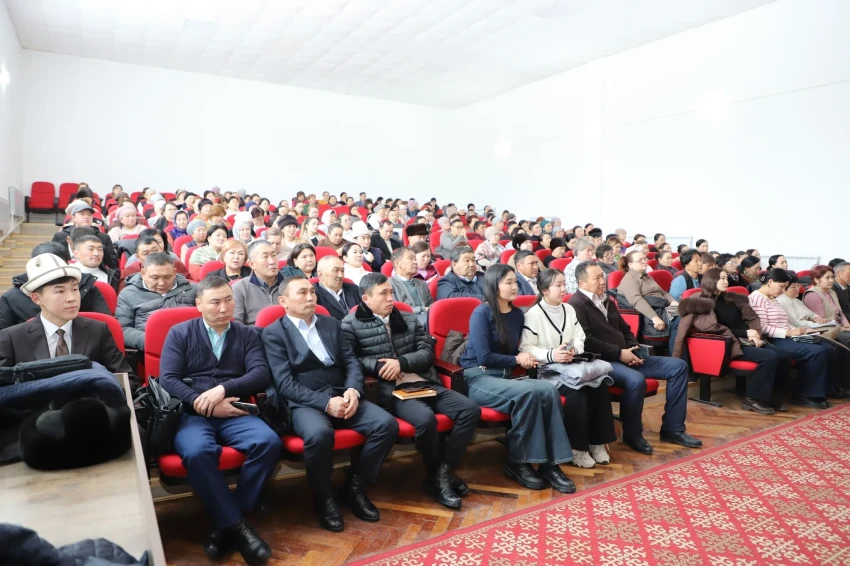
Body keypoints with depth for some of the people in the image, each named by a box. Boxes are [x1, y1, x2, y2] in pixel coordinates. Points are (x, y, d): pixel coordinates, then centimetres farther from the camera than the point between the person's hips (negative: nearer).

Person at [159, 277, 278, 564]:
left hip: (234, 413, 2)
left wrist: (223, 389, -16)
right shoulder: (180, 333, 9)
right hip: (192, 413, -1)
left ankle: (226, 524, -13)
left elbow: (261, 374, 0)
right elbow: (167, 379, -1)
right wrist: (205, 405, -14)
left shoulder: (247, 334, 13)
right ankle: (235, 524, -19)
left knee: (269, 442, -27)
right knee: (197, 452, -35)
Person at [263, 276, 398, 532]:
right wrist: (325, 402, -20)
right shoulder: (274, 333, 1)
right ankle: (324, 497, -7)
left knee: (387, 424, -17)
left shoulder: (332, 324, 17)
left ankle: (354, 487, 3)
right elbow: (284, 383, -9)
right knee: (319, 434, -37)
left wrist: (353, 390, -12)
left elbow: (351, 361, 10)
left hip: (341, 396, 5)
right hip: (304, 403, -5)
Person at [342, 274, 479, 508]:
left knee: (470, 409, -13)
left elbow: (427, 352, 10)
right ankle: (437, 474, -4)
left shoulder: (410, 319, 17)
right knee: (425, 418, -33)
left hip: (425, 384, 6)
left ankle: (444, 473, -5)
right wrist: (378, 366, -15)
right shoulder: (351, 324, 4)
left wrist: (402, 362, -8)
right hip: (390, 391, -5)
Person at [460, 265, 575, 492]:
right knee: (527, 393, -32)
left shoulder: (517, 314, 10)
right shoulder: (482, 313, -11)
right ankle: (517, 463, -15)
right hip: (478, 378, -6)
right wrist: (517, 359, -5)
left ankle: (550, 464, -15)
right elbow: (484, 357, -17)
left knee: (549, 391, -21)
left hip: (504, 376, 6)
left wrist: (525, 358, -4)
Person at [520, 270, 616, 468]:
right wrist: (551, 355, -25)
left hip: (572, 363, 6)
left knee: (599, 383, -22)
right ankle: (577, 447, -16)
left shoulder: (569, 310, 14)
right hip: (547, 369, -6)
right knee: (577, 389, -32)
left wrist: (575, 349, -12)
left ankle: (597, 442, -7)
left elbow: (580, 339, 11)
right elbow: (525, 348, -13)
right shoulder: (533, 314, -8)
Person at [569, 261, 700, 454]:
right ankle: (632, 434, -11)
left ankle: (672, 428, 5)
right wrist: (619, 353, -17)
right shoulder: (576, 304, -10)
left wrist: (634, 349, 4)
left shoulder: (607, 302, 20)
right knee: (636, 380, -37)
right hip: (602, 361, -10)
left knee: (678, 366, 2)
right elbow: (586, 342, -20)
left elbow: (625, 330, 25)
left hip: (625, 357, 10)